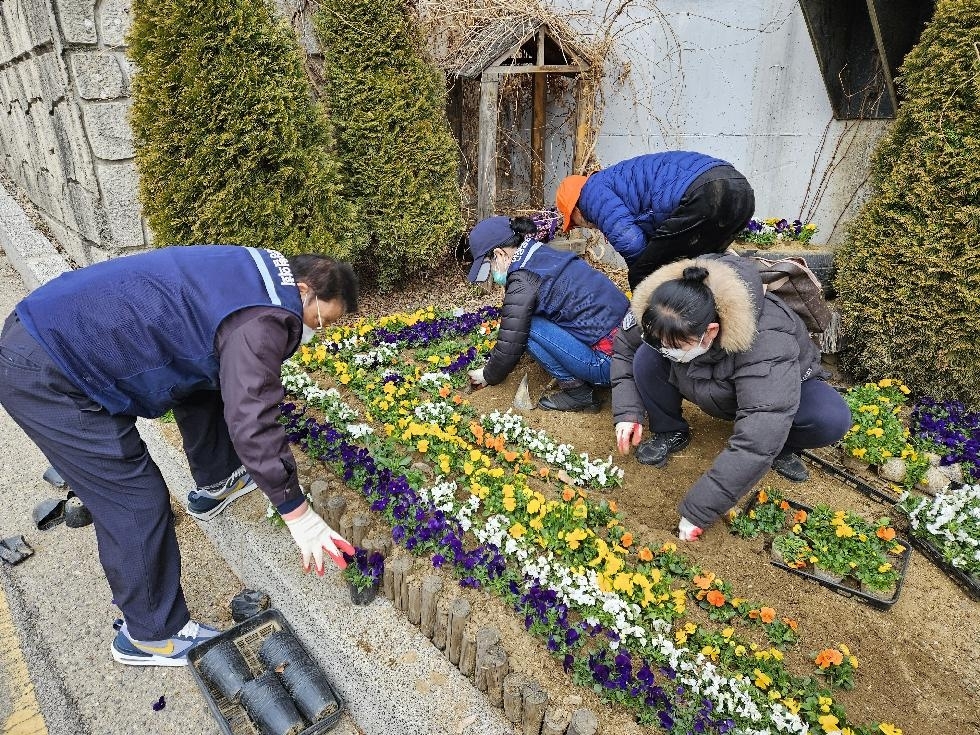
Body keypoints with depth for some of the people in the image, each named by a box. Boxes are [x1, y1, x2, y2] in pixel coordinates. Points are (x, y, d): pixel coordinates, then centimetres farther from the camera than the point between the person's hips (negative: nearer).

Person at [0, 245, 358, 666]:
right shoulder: (260, 320, -23)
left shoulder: (255, 280, 7)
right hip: (43, 377, -10)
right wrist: (299, 515, -18)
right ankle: (151, 635, 14)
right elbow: (251, 423, -27)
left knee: (210, 379, 22)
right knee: (137, 502, -5)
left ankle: (215, 481, 43)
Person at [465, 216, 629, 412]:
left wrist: (489, 376, 10)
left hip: (608, 361, -9)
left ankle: (577, 391, -1)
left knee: (528, 326, -12)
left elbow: (510, 342, -9)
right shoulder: (544, 254, 11)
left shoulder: (523, 283, -17)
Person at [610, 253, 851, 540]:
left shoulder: (767, 344, -45)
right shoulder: (654, 312, -31)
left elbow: (756, 444, -49)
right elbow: (624, 349, -10)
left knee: (833, 419, -34)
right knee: (647, 360, -27)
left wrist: (699, 511, -44)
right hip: (711, 389, 3)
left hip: (778, 385, -3)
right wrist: (627, 412, -22)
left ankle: (783, 447, 0)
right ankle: (670, 432, 0)